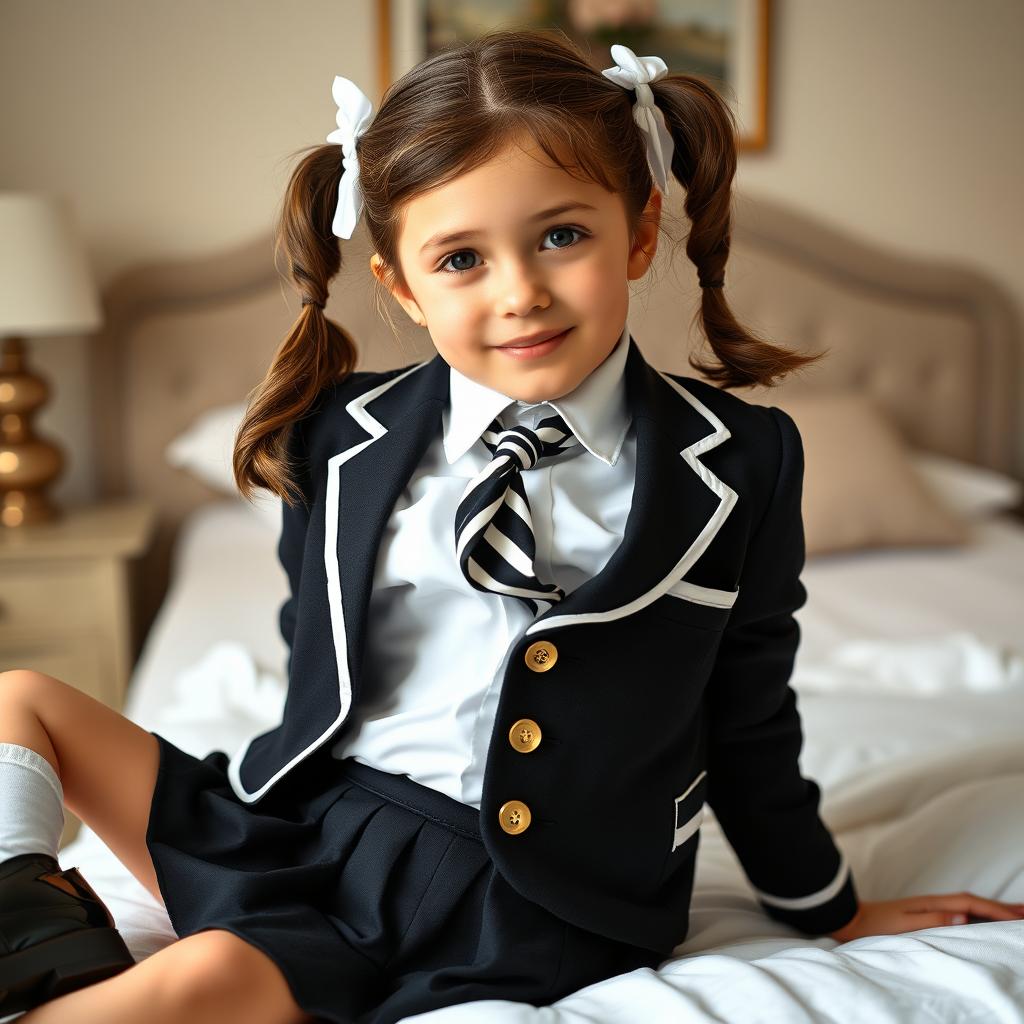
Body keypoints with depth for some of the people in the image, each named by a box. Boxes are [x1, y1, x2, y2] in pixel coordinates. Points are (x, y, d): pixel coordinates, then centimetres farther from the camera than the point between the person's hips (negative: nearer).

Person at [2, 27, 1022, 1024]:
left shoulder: (738, 463, -5)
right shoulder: (343, 438, 0)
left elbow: (747, 719, 6)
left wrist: (828, 911, 16)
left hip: (513, 899, -4)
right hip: (311, 813, 4)